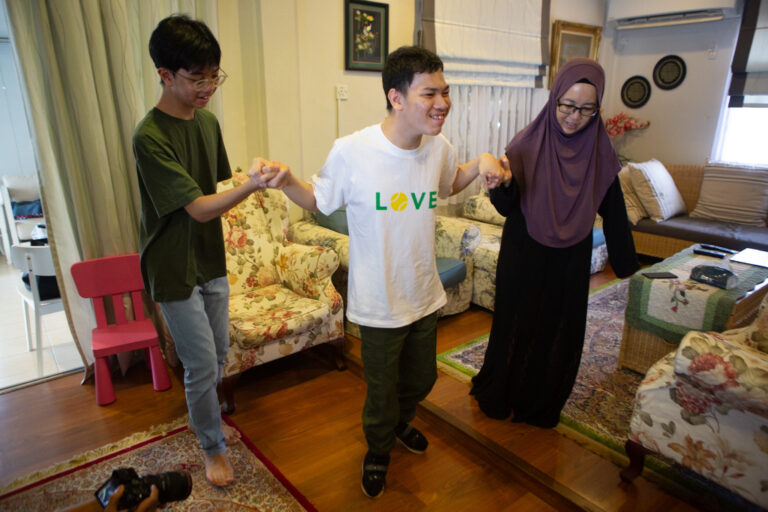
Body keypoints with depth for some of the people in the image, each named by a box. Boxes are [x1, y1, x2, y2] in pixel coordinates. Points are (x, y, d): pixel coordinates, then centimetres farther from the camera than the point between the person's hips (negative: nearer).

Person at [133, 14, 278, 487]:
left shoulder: (208, 121, 2)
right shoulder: (150, 137, -21)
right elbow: (198, 208, -26)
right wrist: (251, 186, -40)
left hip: (211, 261, 7)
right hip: (176, 271, -7)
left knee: (218, 354, 19)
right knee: (203, 365, 4)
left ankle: (207, 419, 45)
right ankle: (213, 447, 28)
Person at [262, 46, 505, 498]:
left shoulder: (439, 147, -8)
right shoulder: (352, 151, -22)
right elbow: (318, 201, -7)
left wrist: (481, 164, -5)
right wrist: (287, 181, -28)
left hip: (426, 296, 5)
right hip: (380, 303, -5)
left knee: (422, 377, 27)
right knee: (382, 389, 16)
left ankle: (401, 421, 61)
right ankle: (379, 451, 49)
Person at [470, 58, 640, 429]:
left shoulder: (600, 150, -5)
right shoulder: (528, 142, -13)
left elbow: (612, 210, 3)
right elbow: (507, 208, -18)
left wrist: (626, 263, 8)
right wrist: (504, 184, -40)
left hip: (570, 260, 3)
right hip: (524, 256, -2)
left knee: (560, 331, 14)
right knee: (515, 325, 11)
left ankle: (544, 404, 39)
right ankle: (500, 396, 37)